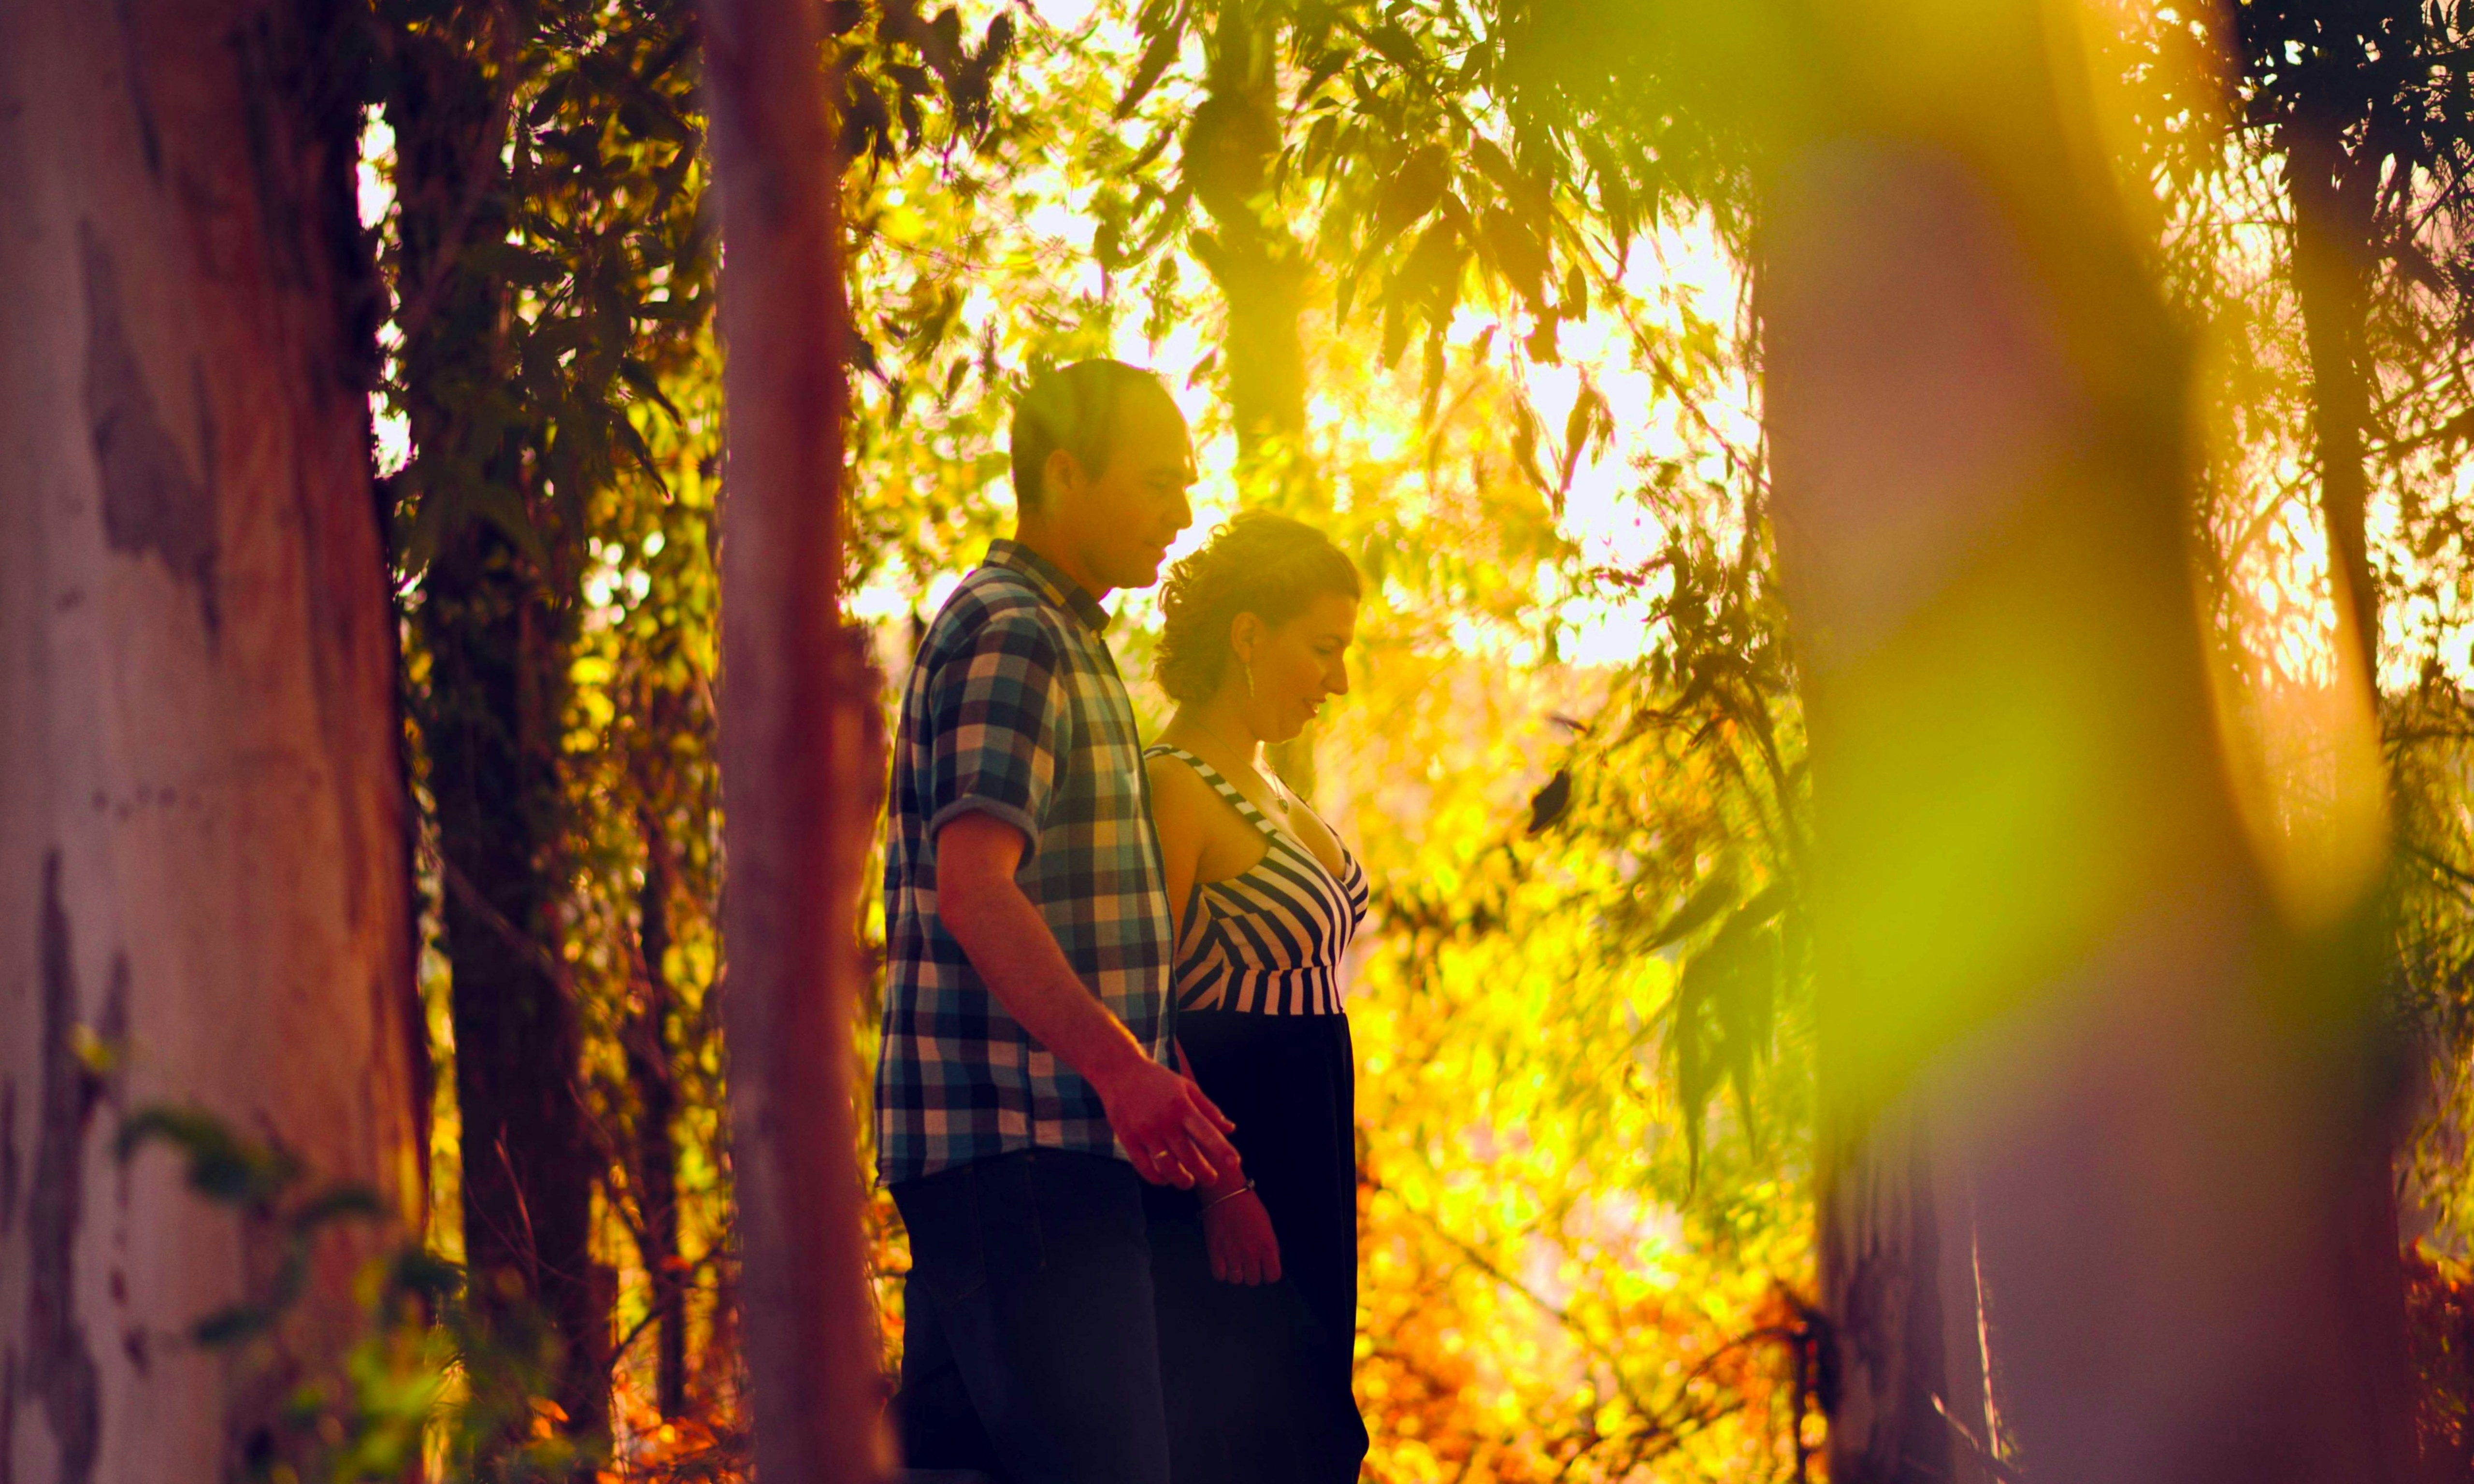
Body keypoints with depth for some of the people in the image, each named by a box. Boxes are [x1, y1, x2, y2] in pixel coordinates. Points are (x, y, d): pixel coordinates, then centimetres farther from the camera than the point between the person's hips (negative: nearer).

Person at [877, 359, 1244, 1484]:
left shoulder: (1055, 640, 23)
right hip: (1021, 1139, -10)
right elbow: (973, 889, -23)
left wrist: (1130, 1072, 23)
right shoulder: (1012, 636, -11)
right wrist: (1118, 1064, -32)